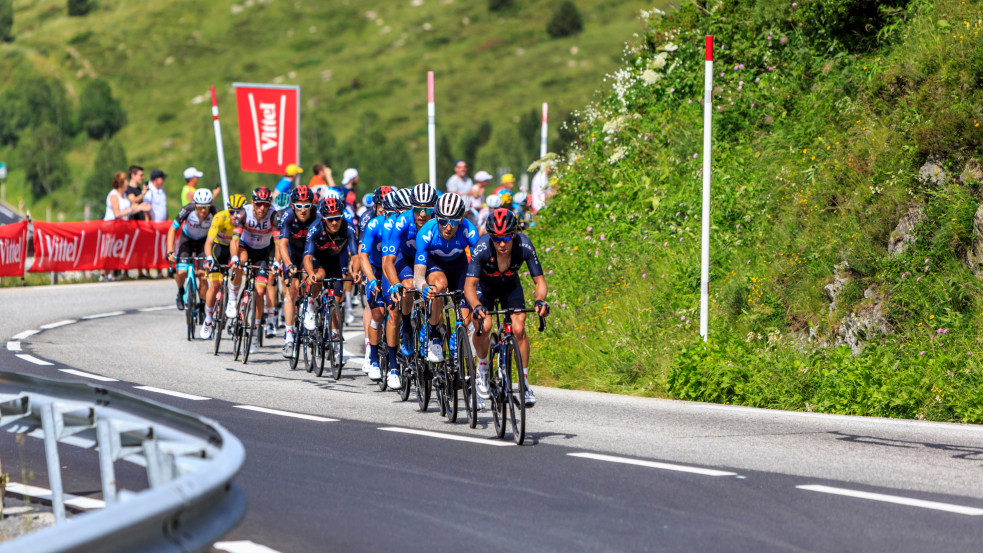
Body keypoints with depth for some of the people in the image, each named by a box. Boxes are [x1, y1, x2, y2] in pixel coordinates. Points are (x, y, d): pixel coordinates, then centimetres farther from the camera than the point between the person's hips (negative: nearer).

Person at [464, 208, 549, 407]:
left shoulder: (524, 246, -32)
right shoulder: (482, 248, -37)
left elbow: (539, 280, -27)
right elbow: (469, 285, -40)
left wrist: (540, 301, -48)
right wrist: (477, 307, -59)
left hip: (510, 285, 1)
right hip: (484, 285, -1)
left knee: (518, 329, -18)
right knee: (484, 325, -25)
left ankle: (524, 382, -5)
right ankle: (482, 368, 3)